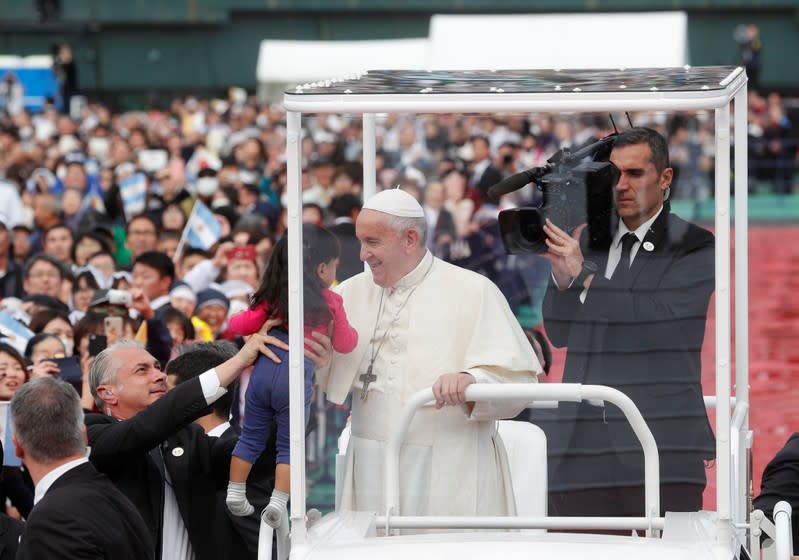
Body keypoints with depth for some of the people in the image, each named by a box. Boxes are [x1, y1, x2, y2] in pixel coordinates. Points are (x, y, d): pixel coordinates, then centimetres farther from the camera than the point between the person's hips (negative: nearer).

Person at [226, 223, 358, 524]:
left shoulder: (274, 297, 7)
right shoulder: (330, 302, -1)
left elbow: (242, 325, 5)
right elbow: (344, 344, 7)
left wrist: (234, 319, 28)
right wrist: (351, 331, 29)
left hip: (264, 368, 3)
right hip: (298, 375, -3)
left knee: (251, 437, 16)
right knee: (289, 445, 6)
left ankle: (235, 495, 20)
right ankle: (277, 505, 0)